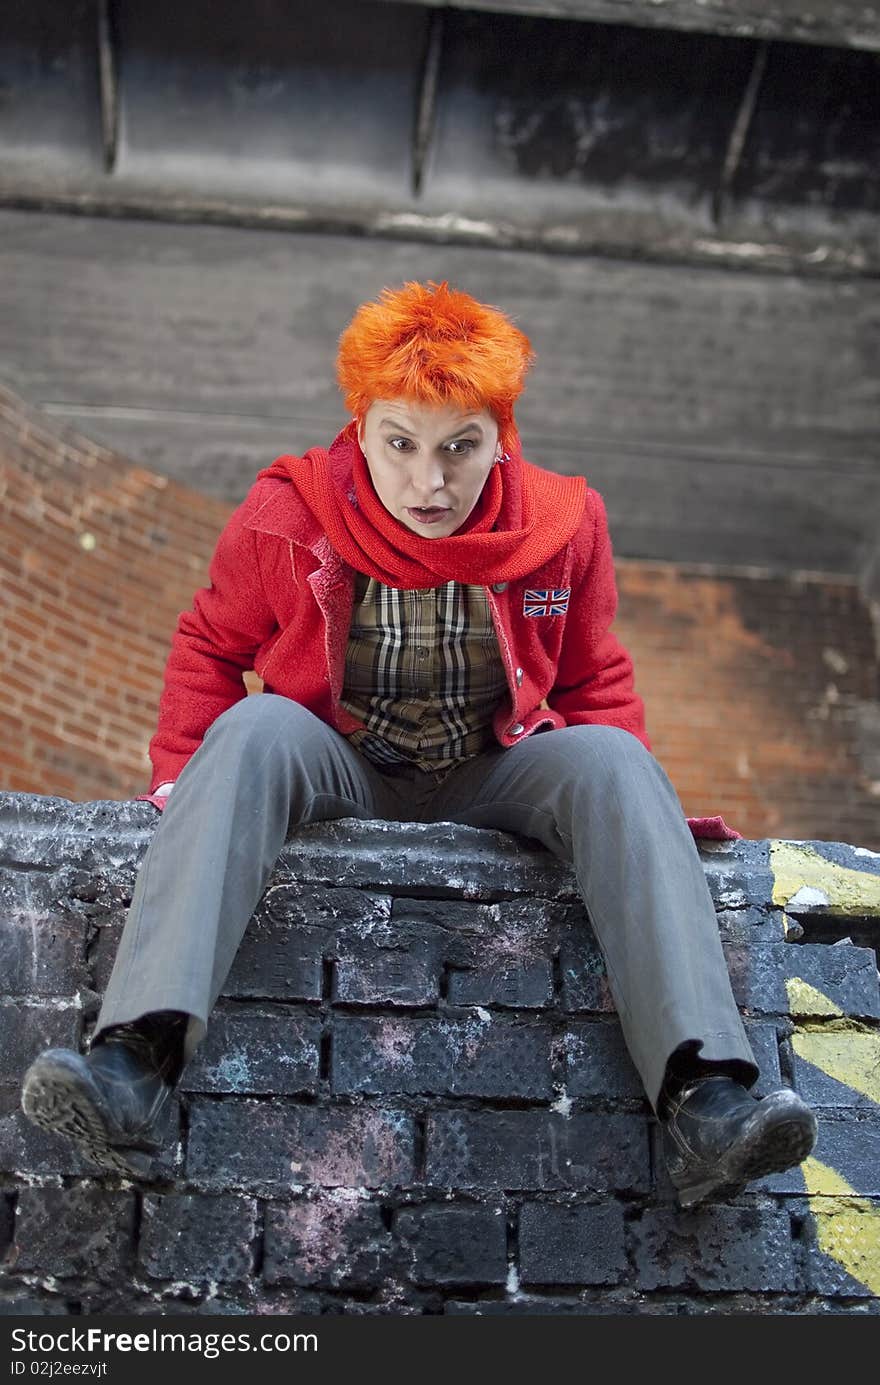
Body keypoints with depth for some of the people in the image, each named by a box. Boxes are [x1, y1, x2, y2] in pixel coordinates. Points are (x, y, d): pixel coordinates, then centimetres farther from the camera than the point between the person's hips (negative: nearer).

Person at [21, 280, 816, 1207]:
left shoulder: (563, 524, -4)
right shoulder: (286, 518, -7)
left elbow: (594, 684, 10)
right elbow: (210, 646, 8)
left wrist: (639, 807, -3)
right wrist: (181, 781, -4)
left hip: (495, 780, 1)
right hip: (340, 774, -1)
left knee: (611, 757, -28)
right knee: (255, 727, -32)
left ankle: (702, 1098, -40)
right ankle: (136, 1058, -44)